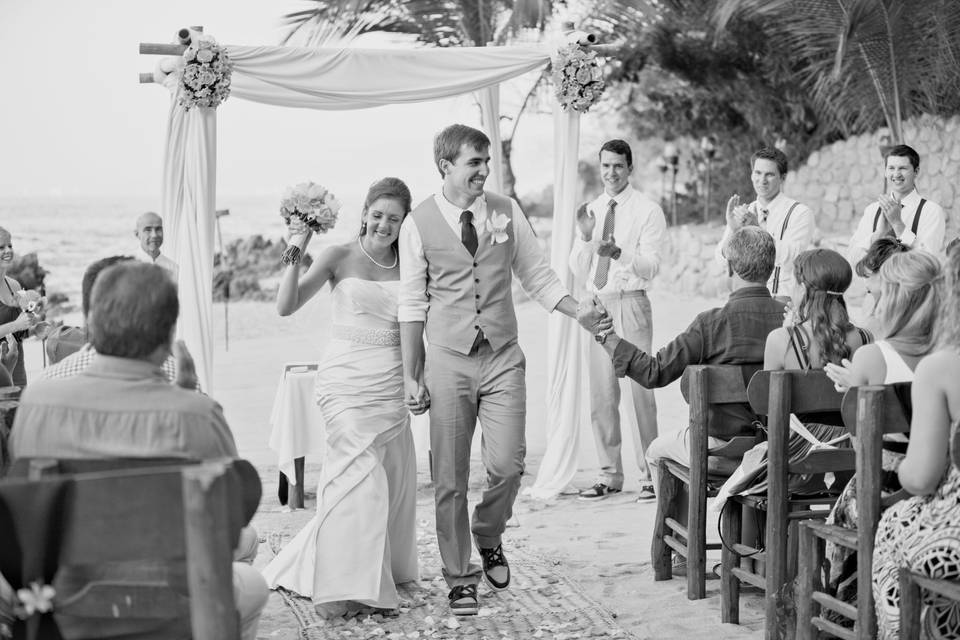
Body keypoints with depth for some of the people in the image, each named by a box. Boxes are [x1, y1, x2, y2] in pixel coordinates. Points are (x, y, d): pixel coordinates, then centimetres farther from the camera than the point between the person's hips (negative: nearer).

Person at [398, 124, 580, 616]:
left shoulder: (506, 213, 4)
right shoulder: (419, 224, -2)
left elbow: (538, 278, 10)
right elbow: (412, 303, 0)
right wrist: (412, 374, -1)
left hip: (503, 357, 2)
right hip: (448, 359, -2)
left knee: (507, 465, -5)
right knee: (450, 477, 3)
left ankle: (488, 536, 26)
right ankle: (459, 578, 18)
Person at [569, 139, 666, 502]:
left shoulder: (647, 211, -1)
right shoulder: (590, 211, 13)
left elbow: (650, 267, -10)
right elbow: (579, 273, 10)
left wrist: (619, 252, -28)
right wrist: (586, 237, -8)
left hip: (631, 303, -5)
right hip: (597, 303, 5)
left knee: (638, 389, -8)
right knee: (601, 393, 7)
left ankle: (649, 475, 0)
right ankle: (609, 475, 16)